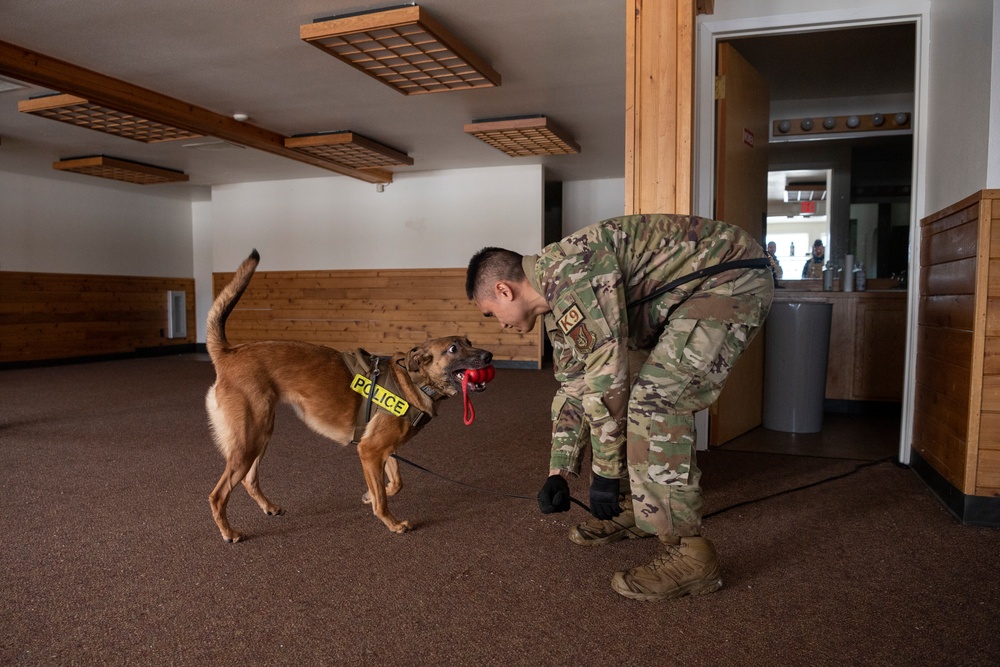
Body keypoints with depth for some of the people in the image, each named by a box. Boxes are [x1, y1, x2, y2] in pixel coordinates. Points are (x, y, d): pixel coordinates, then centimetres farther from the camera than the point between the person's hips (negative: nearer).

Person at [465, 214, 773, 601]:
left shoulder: (568, 269, -23)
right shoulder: (556, 303, 8)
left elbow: (606, 374, -25)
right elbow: (573, 388, 14)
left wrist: (605, 473, -15)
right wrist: (559, 473, 12)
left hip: (733, 278, -10)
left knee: (656, 401, -20)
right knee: (636, 396, 11)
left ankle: (689, 556, -11)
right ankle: (632, 509, 25)